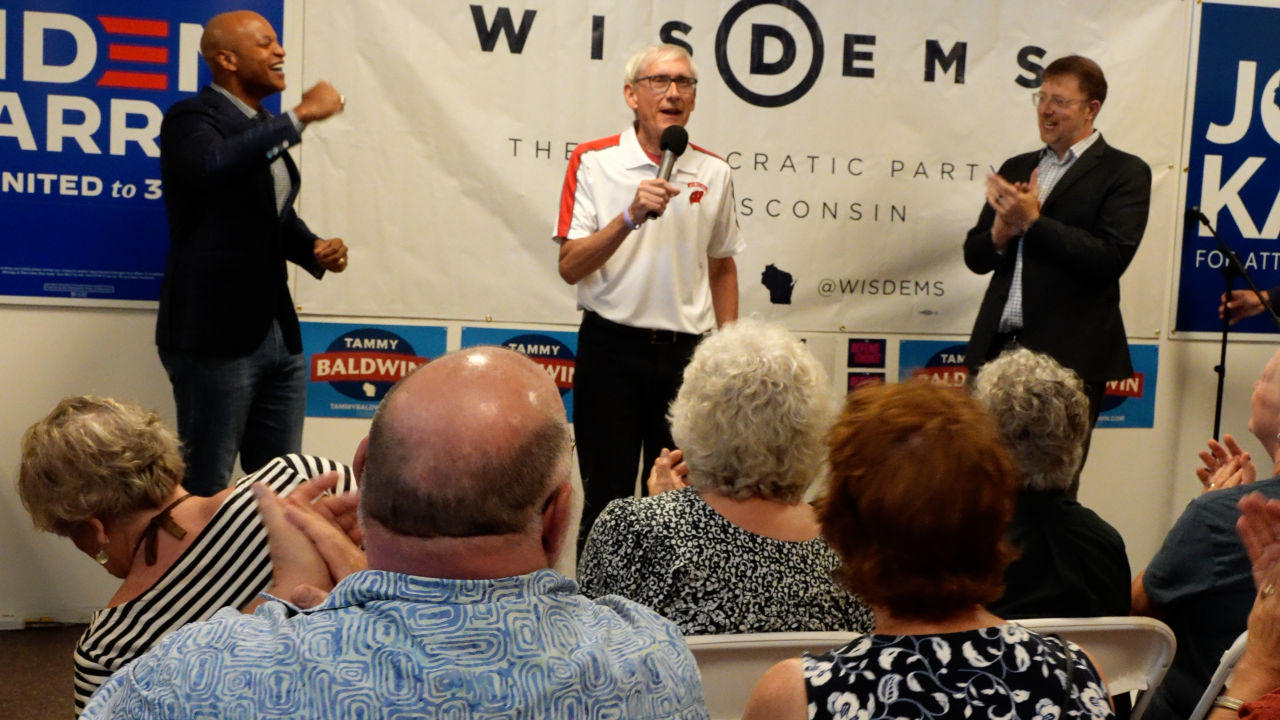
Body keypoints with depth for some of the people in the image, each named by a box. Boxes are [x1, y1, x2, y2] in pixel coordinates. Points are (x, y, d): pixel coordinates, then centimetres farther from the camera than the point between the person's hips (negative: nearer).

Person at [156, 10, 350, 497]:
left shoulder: (264, 127, 14)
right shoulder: (191, 118, -11)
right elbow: (214, 164, -35)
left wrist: (315, 250, 5)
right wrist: (302, 116, -28)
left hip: (278, 332, 8)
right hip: (215, 333, -8)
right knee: (205, 488, 2)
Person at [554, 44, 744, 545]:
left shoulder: (713, 173, 7)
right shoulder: (594, 162, -2)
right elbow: (570, 267, -9)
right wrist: (631, 216, -22)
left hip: (687, 351, 3)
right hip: (612, 347, -3)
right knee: (607, 498, 2)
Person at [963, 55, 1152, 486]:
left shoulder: (1124, 173, -1)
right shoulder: (1016, 169, 16)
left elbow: (1111, 258, -15)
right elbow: (975, 256, 14)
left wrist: (1032, 221, -17)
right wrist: (1000, 232, -8)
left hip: (1069, 357, -5)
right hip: (998, 348, 5)